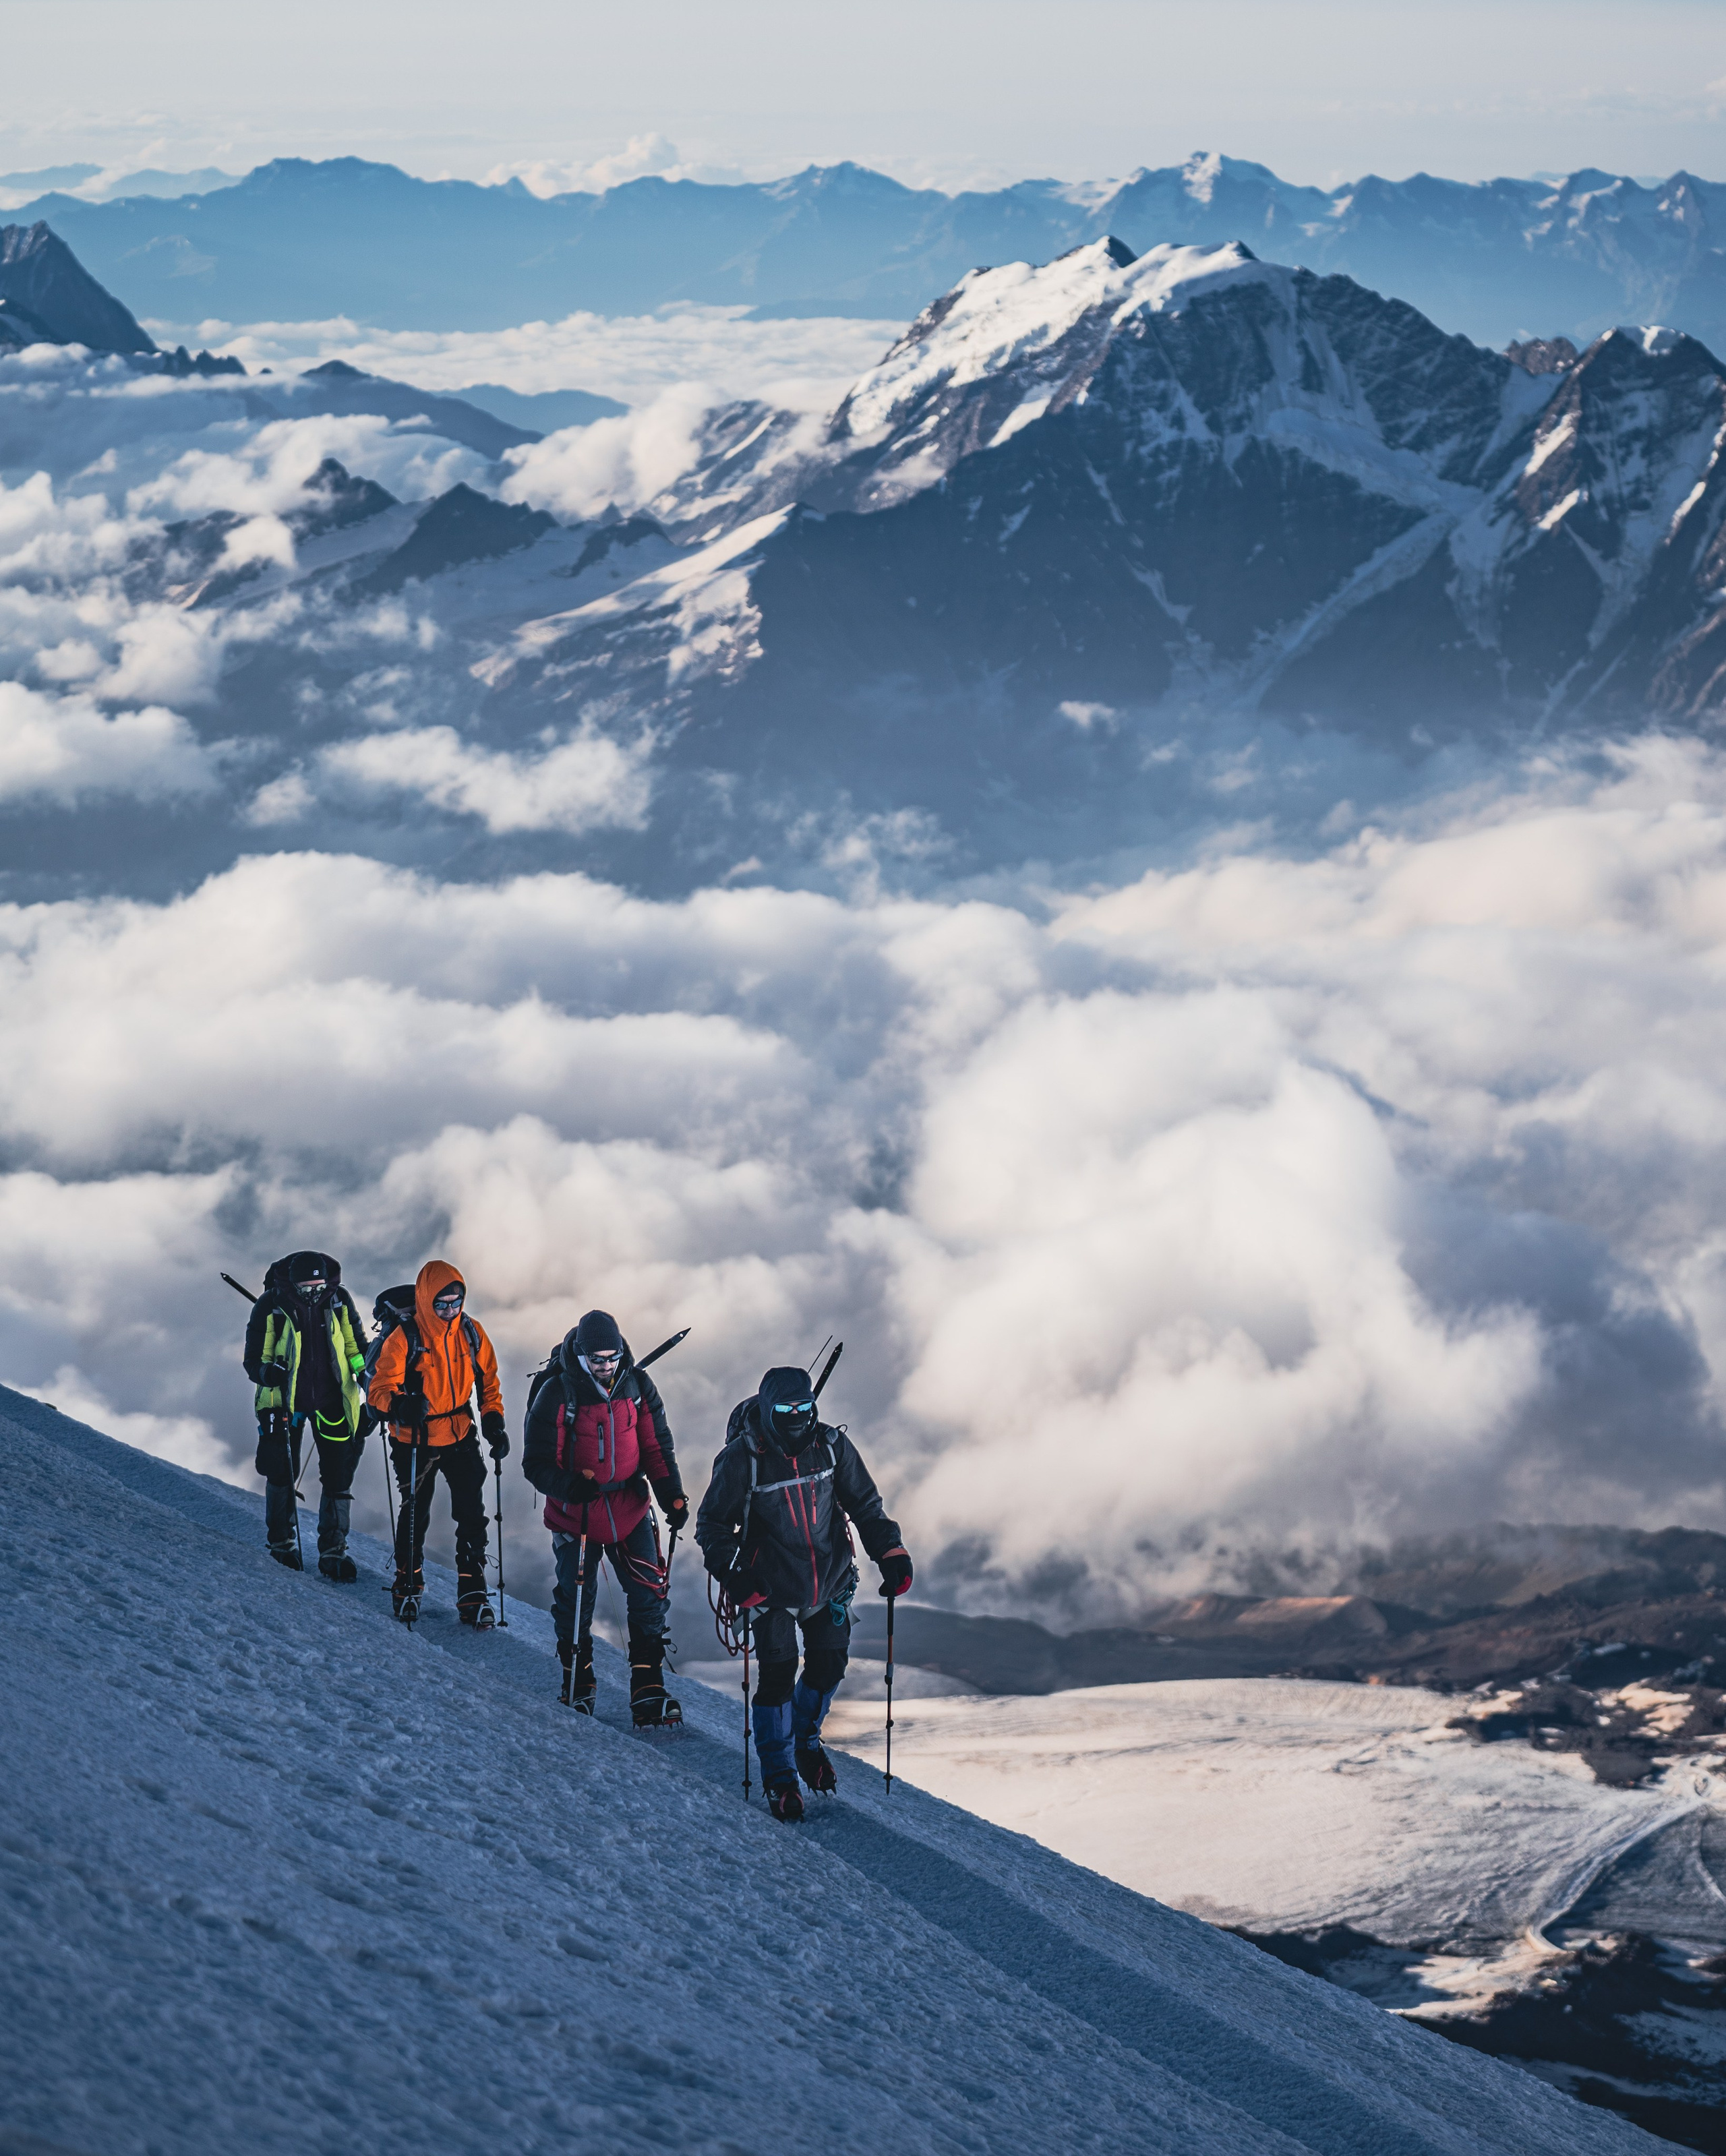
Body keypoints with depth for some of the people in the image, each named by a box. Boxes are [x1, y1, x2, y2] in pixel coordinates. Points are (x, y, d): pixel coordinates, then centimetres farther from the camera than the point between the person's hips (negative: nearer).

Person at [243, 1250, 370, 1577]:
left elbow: (356, 1345, 11)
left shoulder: (339, 1301, -4)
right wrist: (269, 1372, -28)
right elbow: (254, 1360, -8)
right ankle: (282, 1544, 25)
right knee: (282, 1473, 4)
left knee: (339, 1476, -1)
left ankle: (333, 1552, 7)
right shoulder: (271, 1307, -12)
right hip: (285, 1400, -2)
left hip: (331, 1400, 2)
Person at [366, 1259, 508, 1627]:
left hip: (460, 1438, 3)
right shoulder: (404, 1338, -15)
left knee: (472, 1516, -1)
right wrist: (402, 1405, -36)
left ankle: (473, 1595, 7)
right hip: (415, 1443, -3)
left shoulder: (471, 1332, -2)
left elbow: (488, 1381, 11)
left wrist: (494, 1423, 2)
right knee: (415, 1514, 9)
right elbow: (380, 1390, -15)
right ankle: (408, 1585, 30)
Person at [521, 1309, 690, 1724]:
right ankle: (577, 1690, 25)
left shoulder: (638, 1387, -1)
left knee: (649, 1597, -6)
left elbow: (656, 1448, 8)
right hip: (576, 1515, -3)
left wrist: (672, 1496, -4)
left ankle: (648, 1693, -2)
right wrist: (569, 1485, -30)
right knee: (576, 1603, 8)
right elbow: (537, 1464, -11)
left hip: (629, 1511, 3)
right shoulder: (557, 1395, -12)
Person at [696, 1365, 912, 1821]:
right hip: (772, 1590, -4)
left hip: (829, 1583, 4)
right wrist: (730, 1572, -20)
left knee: (828, 1667, 9)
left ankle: (805, 1741, 37)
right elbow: (712, 1523, -6)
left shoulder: (831, 1446, -6)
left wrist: (891, 1552, -4)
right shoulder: (742, 1459, -15)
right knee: (778, 1676, -7)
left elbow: (866, 1505, 7)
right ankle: (779, 1776, 9)